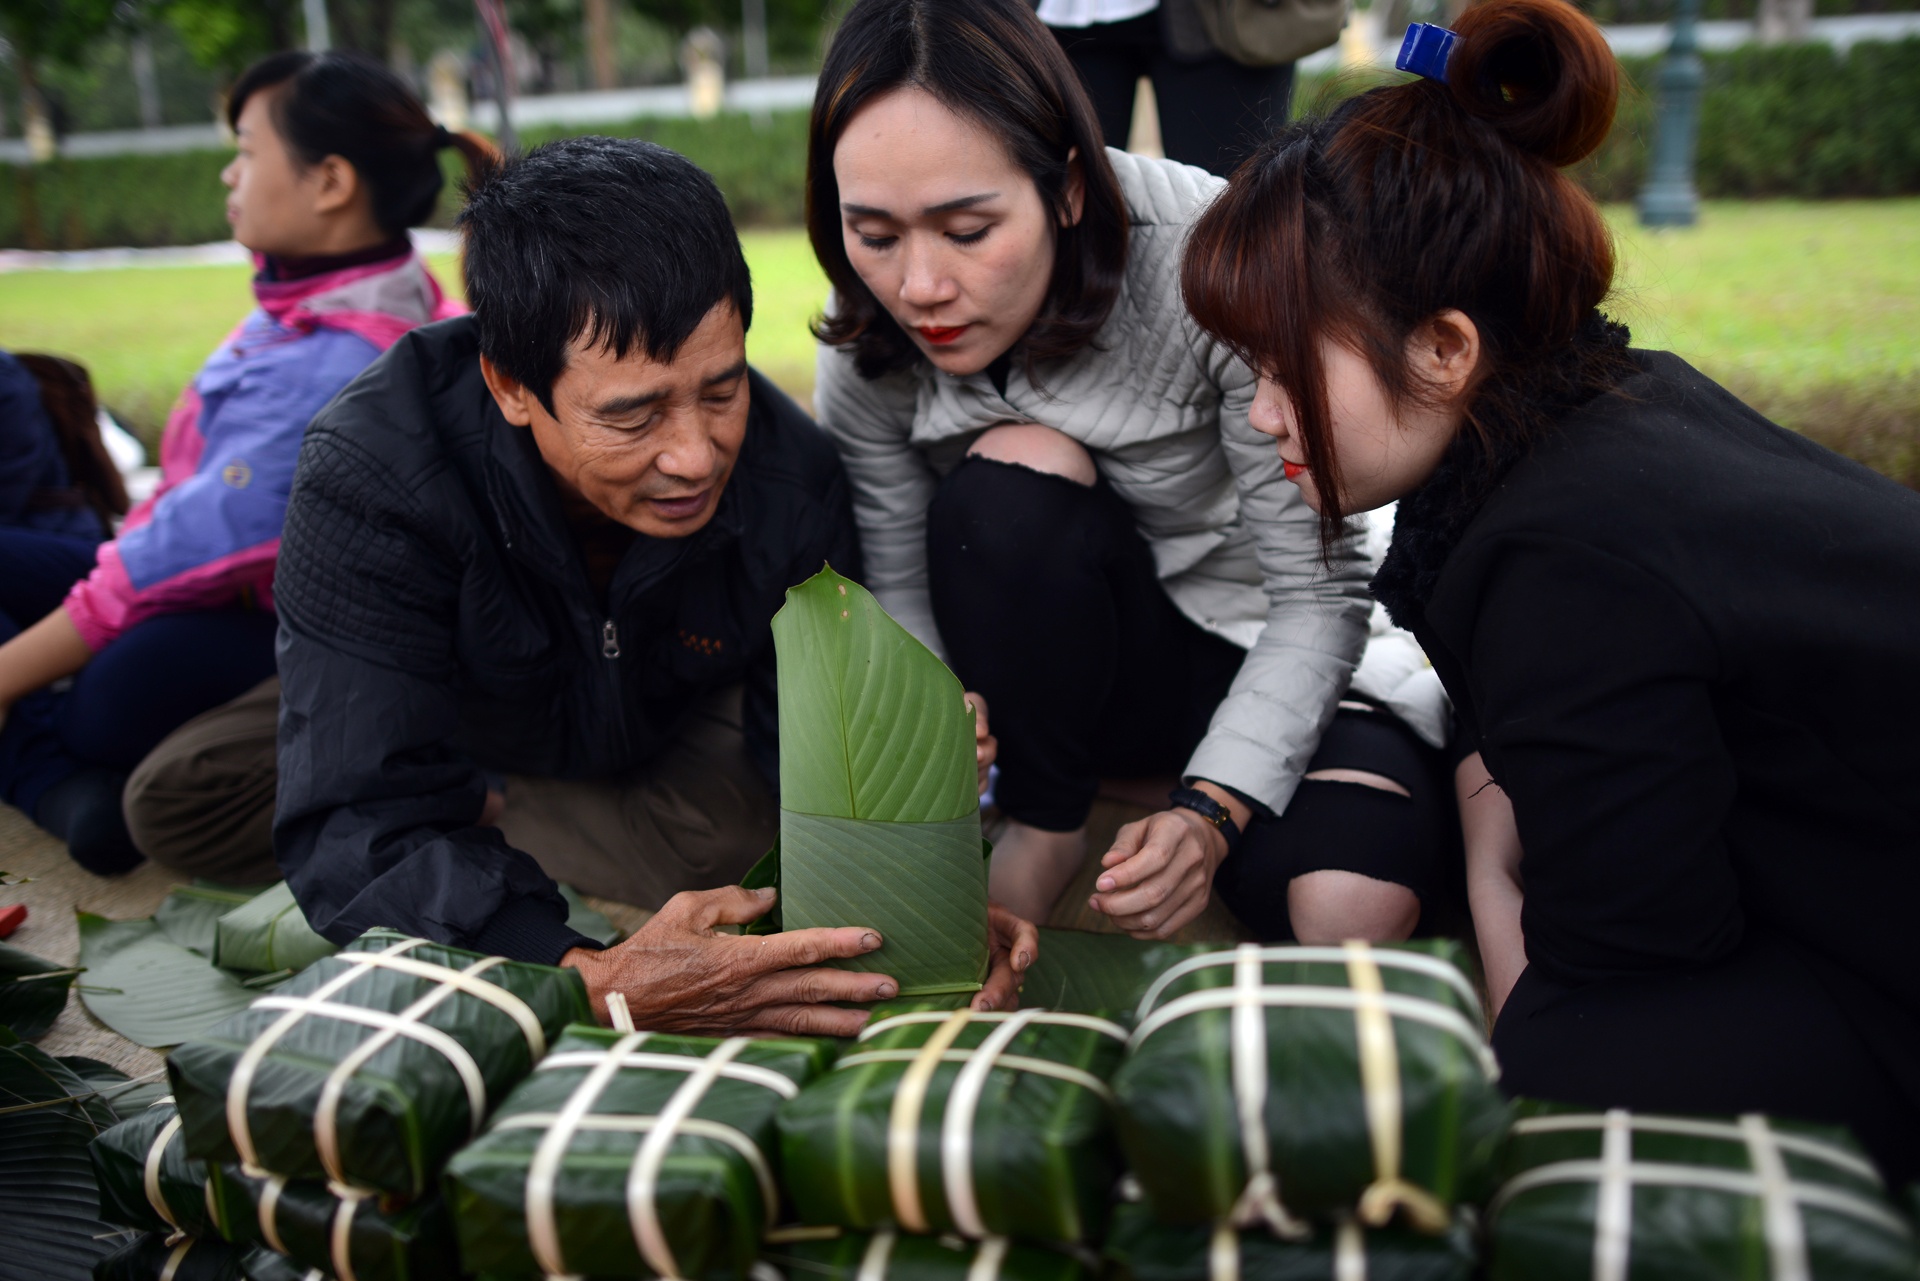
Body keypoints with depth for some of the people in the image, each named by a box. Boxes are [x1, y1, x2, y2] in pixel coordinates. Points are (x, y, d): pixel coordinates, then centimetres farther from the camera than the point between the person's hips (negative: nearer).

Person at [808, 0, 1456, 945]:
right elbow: (901, 608, -8)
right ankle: (1044, 828, -10)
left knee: (1347, 908, -30)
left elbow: (1317, 594, -23)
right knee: (1010, 477, -31)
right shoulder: (864, 360, -16)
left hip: (1268, 652, -2)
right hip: (1064, 668, 3)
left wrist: (1210, 813, -34)